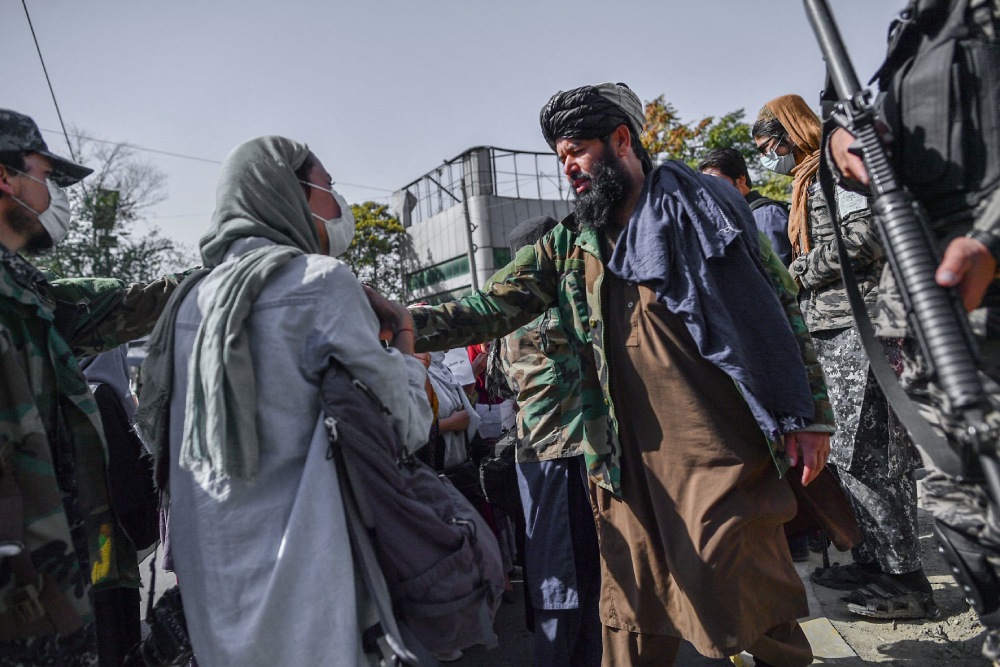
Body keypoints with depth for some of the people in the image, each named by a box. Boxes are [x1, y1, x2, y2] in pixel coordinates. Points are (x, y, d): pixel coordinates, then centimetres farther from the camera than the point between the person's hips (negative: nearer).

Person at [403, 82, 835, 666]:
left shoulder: (698, 204, 3)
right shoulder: (566, 247, 11)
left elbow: (780, 307, 2)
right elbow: (490, 309, 3)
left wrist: (809, 413, -2)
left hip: (721, 450, -2)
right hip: (630, 462, 3)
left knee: (752, 594, 7)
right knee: (633, 617, 11)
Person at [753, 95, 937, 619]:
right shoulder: (808, 182, 24)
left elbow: (865, 236, -18)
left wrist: (800, 269, -9)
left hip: (861, 327, -10)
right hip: (834, 332, 10)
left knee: (866, 457, -7)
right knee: (852, 454, 12)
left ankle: (907, 580, 5)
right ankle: (873, 559, 23)